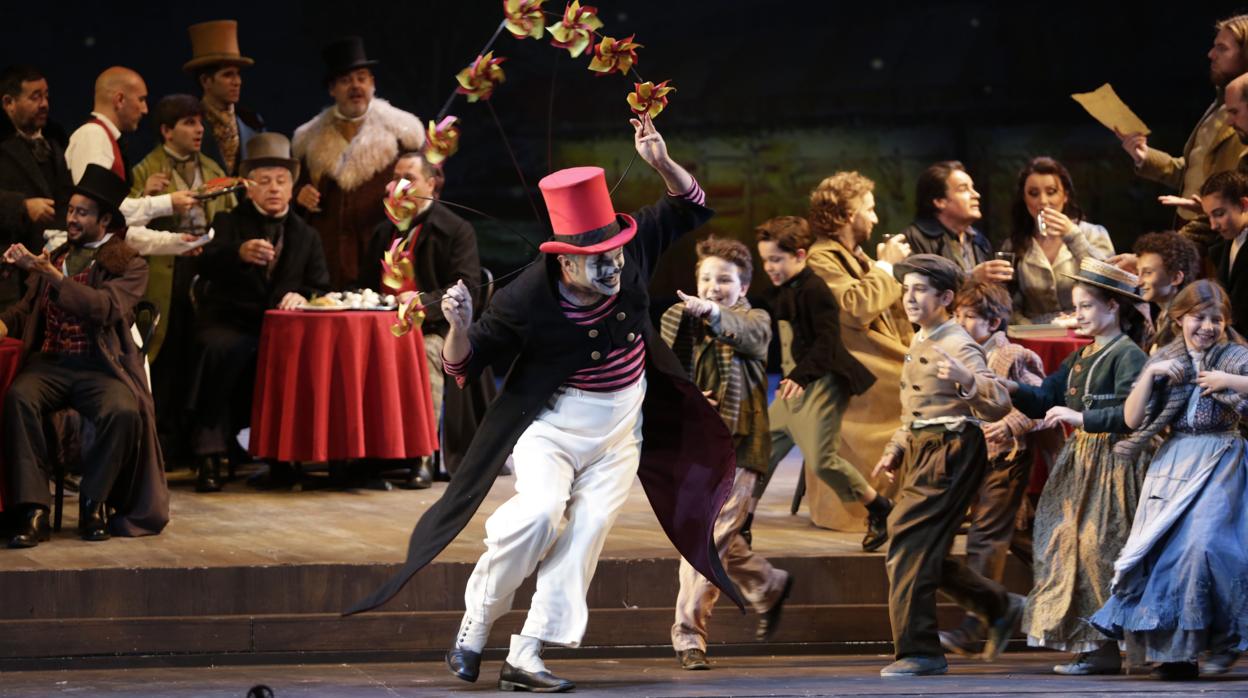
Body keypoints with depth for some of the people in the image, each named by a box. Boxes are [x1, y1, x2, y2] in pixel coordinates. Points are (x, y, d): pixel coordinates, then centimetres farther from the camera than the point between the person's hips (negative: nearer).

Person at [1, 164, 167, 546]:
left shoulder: (130, 266, 6)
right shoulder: (54, 256, 21)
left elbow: (104, 308, -12)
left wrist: (52, 275, -21)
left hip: (100, 367, -3)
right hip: (49, 363, 3)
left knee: (123, 412, -36)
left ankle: (93, 504, -14)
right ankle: (34, 512, -35)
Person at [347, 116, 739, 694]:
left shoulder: (632, 250, -13)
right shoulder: (525, 301, -23)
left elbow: (689, 209, 0)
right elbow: (463, 365, -13)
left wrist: (661, 163, -19)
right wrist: (458, 326, -35)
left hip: (621, 428, 4)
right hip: (551, 422, -4)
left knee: (585, 532, -6)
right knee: (539, 511, -27)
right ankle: (475, 625, -5)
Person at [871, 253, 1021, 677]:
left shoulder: (957, 346, -12)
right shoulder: (920, 344, 16)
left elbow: (999, 405, -20)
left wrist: (966, 380, -37)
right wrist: (897, 449, 19)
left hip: (950, 452, -10)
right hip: (922, 452, 10)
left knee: (909, 547, -12)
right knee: (924, 553, 12)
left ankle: (918, 652, -8)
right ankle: (1000, 608, 27)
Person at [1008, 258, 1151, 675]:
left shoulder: (1128, 355, -9)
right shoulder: (1081, 359, 17)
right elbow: (1046, 400, 15)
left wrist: (1082, 417, -22)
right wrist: (1011, 389, -1)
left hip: (1112, 461, -9)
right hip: (1079, 461, 9)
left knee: (1098, 547, -10)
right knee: (1072, 545, 6)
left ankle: (1106, 647, -6)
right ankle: (1086, 642, 10)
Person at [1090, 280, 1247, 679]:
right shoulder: (1165, 361, 12)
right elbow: (1132, 418, 6)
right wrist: (1152, 374, -5)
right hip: (1172, 464, 4)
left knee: (1203, 545, -20)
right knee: (1162, 549, -2)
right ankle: (1173, 650, 4)